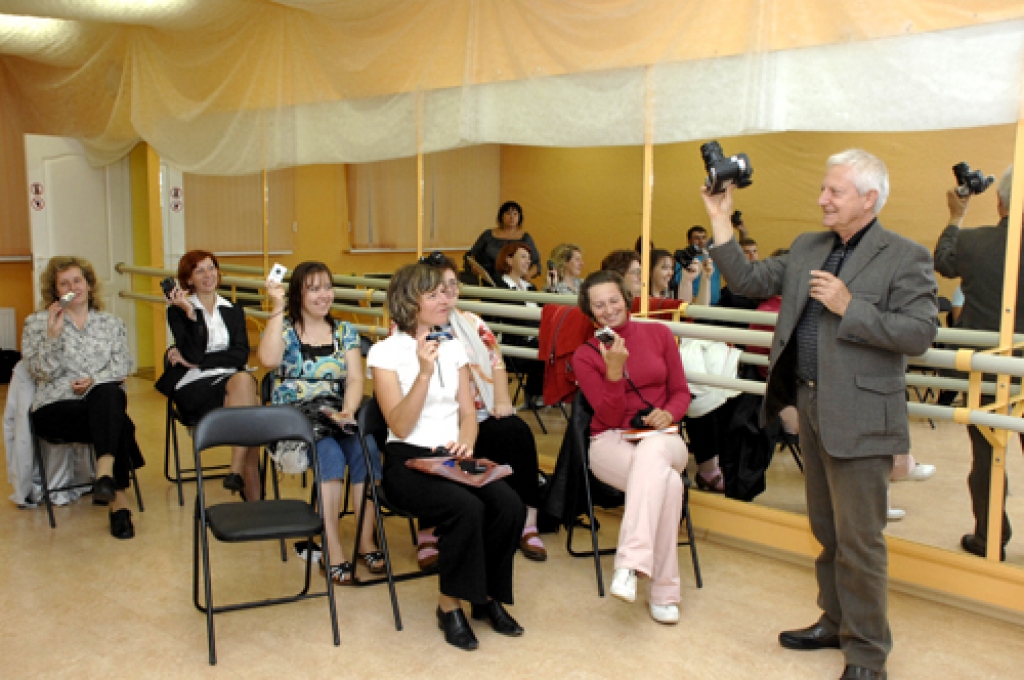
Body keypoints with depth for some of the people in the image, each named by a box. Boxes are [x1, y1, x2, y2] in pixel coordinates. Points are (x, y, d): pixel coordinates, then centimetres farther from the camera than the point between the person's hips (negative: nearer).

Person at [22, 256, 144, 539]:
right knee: (119, 424, -34)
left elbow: (122, 367, 5)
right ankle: (119, 500, -32)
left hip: (105, 400, 2)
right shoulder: (36, 323, 12)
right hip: (56, 407, -2)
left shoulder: (112, 324, 18)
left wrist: (95, 381, -13)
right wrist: (53, 334, -13)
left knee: (109, 393, -38)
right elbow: (43, 372, 0)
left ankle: (105, 473, -51)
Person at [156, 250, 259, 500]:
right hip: (194, 386, -3)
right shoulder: (178, 310, 8)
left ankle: (236, 471, -32)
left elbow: (241, 355, 2)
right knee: (251, 405, -32)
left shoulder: (234, 311, 18)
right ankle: (252, 498, -32)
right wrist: (190, 313, -14)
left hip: (232, 379, 3)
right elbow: (193, 354, -8)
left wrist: (196, 361, -6)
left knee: (244, 380, -34)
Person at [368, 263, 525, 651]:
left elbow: (467, 412, 11)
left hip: (453, 456, 5)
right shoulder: (386, 352, -5)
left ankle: (489, 597, 0)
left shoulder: (454, 348, 12)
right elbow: (400, 426, -13)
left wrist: (466, 442, -11)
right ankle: (450, 605, -10)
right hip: (408, 461, -5)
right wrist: (424, 372, -24)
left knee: (510, 506, -23)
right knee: (467, 509, -32)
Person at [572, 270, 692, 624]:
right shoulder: (584, 356, 5)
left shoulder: (659, 334, 9)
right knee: (666, 481, -36)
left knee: (651, 453, -40)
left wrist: (668, 413, -11)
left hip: (662, 439, 1)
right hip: (611, 442, -1)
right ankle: (663, 592, -33)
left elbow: (681, 392, 12)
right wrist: (614, 370, -19)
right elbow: (611, 417, -3)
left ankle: (630, 563, -45)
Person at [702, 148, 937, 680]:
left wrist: (850, 307, -20)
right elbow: (749, 281, 9)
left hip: (860, 417, -6)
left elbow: (919, 334, -15)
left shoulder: (905, 257, -8)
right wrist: (720, 222, 3)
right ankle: (835, 622, 36)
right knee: (826, 532, 19)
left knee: (858, 541, 0)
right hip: (811, 407, 7)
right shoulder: (806, 249, 11)